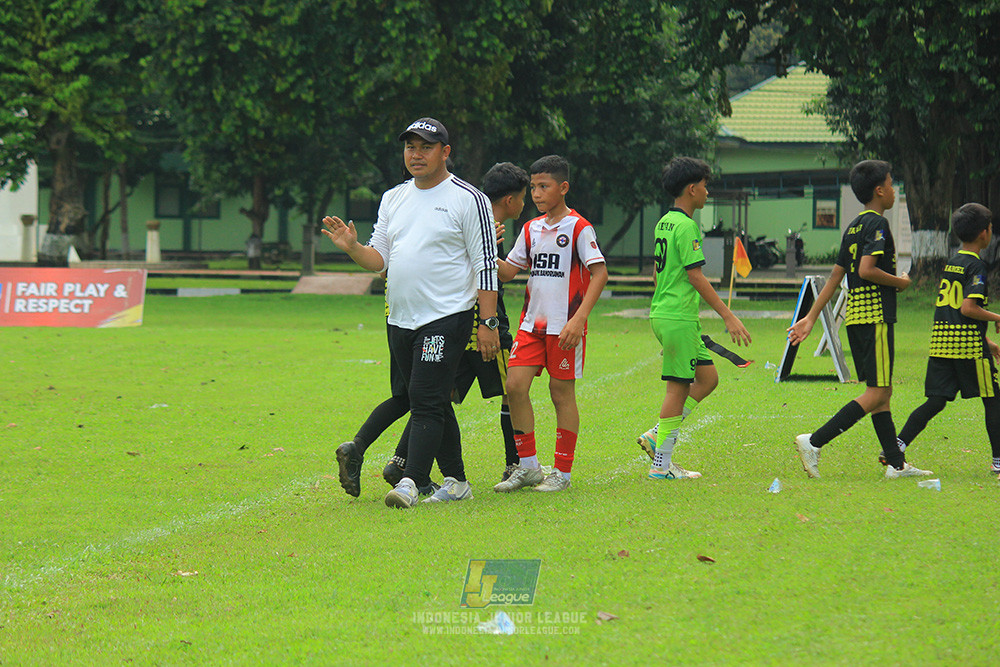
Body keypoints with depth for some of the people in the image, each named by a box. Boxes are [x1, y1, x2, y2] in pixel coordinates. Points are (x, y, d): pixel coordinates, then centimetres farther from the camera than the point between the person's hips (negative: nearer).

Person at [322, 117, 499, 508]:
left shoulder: (468, 200, -5)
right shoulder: (393, 199, 14)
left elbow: (486, 265, -7)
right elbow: (380, 258, 13)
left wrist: (487, 323, -12)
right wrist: (352, 248, -9)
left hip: (447, 318, -7)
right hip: (400, 321, 7)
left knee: (426, 402, -15)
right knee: (433, 404, 11)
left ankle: (411, 483, -21)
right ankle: (455, 482, 20)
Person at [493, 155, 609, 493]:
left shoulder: (578, 228, -7)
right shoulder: (531, 229, 12)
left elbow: (599, 274, -11)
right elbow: (508, 271, 18)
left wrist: (578, 319, -19)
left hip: (564, 326, -6)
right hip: (532, 323, 6)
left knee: (562, 393, 0)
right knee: (515, 385, -5)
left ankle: (562, 471, 9)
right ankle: (527, 465, 5)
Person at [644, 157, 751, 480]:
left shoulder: (664, 223, 15)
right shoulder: (685, 226, -14)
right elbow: (696, 277, -18)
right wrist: (728, 316, -17)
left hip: (662, 313, 10)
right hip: (679, 318, -10)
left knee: (708, 378, 12)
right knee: (677, 387, -5)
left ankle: (658, 436, 10)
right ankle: (661, 464, -2)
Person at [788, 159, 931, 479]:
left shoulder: (854, 227, 16)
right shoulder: (877, 224, -10)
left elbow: (836, 275, 16)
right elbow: (867, 270, -22)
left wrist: (812, 317, 16)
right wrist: (899, 282, -6)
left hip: (855, 318, 10)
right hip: (876, 317, -10)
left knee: (881, 392, 11)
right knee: (876, 394, -9)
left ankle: (896, 463, 11)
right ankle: (814, 442, -16)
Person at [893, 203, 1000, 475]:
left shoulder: (951, 263, 17)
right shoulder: (976, 265, -9)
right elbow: (968, 308, -20)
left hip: (941, 340, 7)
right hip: (968, 342, -7)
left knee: (936, 400, 6)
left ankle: (897, 446, -6)